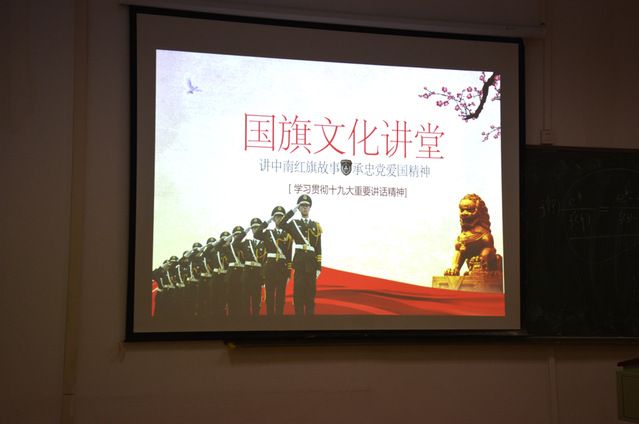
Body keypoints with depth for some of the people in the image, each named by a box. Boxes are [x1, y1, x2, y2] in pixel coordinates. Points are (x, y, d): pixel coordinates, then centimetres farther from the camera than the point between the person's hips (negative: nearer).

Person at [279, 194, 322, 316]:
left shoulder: (316, 225, 12)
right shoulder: (294, 223, 10)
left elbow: (318, 249, 8)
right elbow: (281, 224, -14)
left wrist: (318, 267, 1)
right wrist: (293, 210, -9)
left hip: (311, 263, 1)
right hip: (299, 262, -1)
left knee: (311, 293, 3)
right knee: (298, 292, -2)